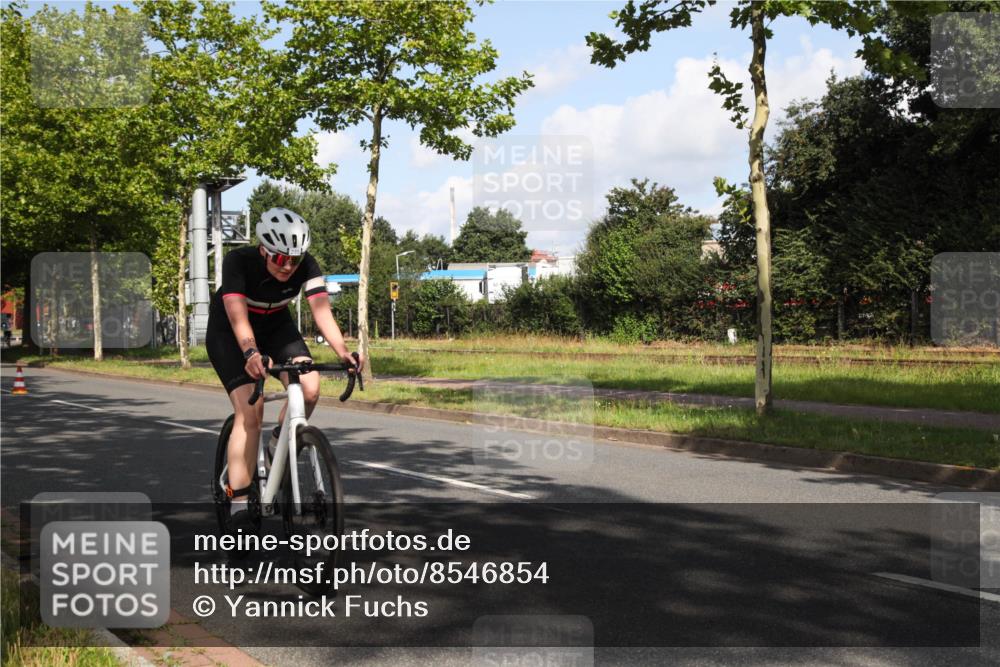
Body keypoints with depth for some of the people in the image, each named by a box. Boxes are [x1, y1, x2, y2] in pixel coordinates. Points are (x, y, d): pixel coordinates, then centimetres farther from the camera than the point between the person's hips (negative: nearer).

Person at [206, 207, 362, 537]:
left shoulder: (306, 266, -24)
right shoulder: (238, 262, -32)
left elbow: (322, 312, -33)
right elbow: (238, 317, -42)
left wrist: (343, 351, -50)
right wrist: (250, 353, -61)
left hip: (275, 326, 3)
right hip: (228, 332, -3)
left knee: (309, 389, -23)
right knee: (250, 411, -20)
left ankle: (277, 448, 6)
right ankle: (240, 504, -14)